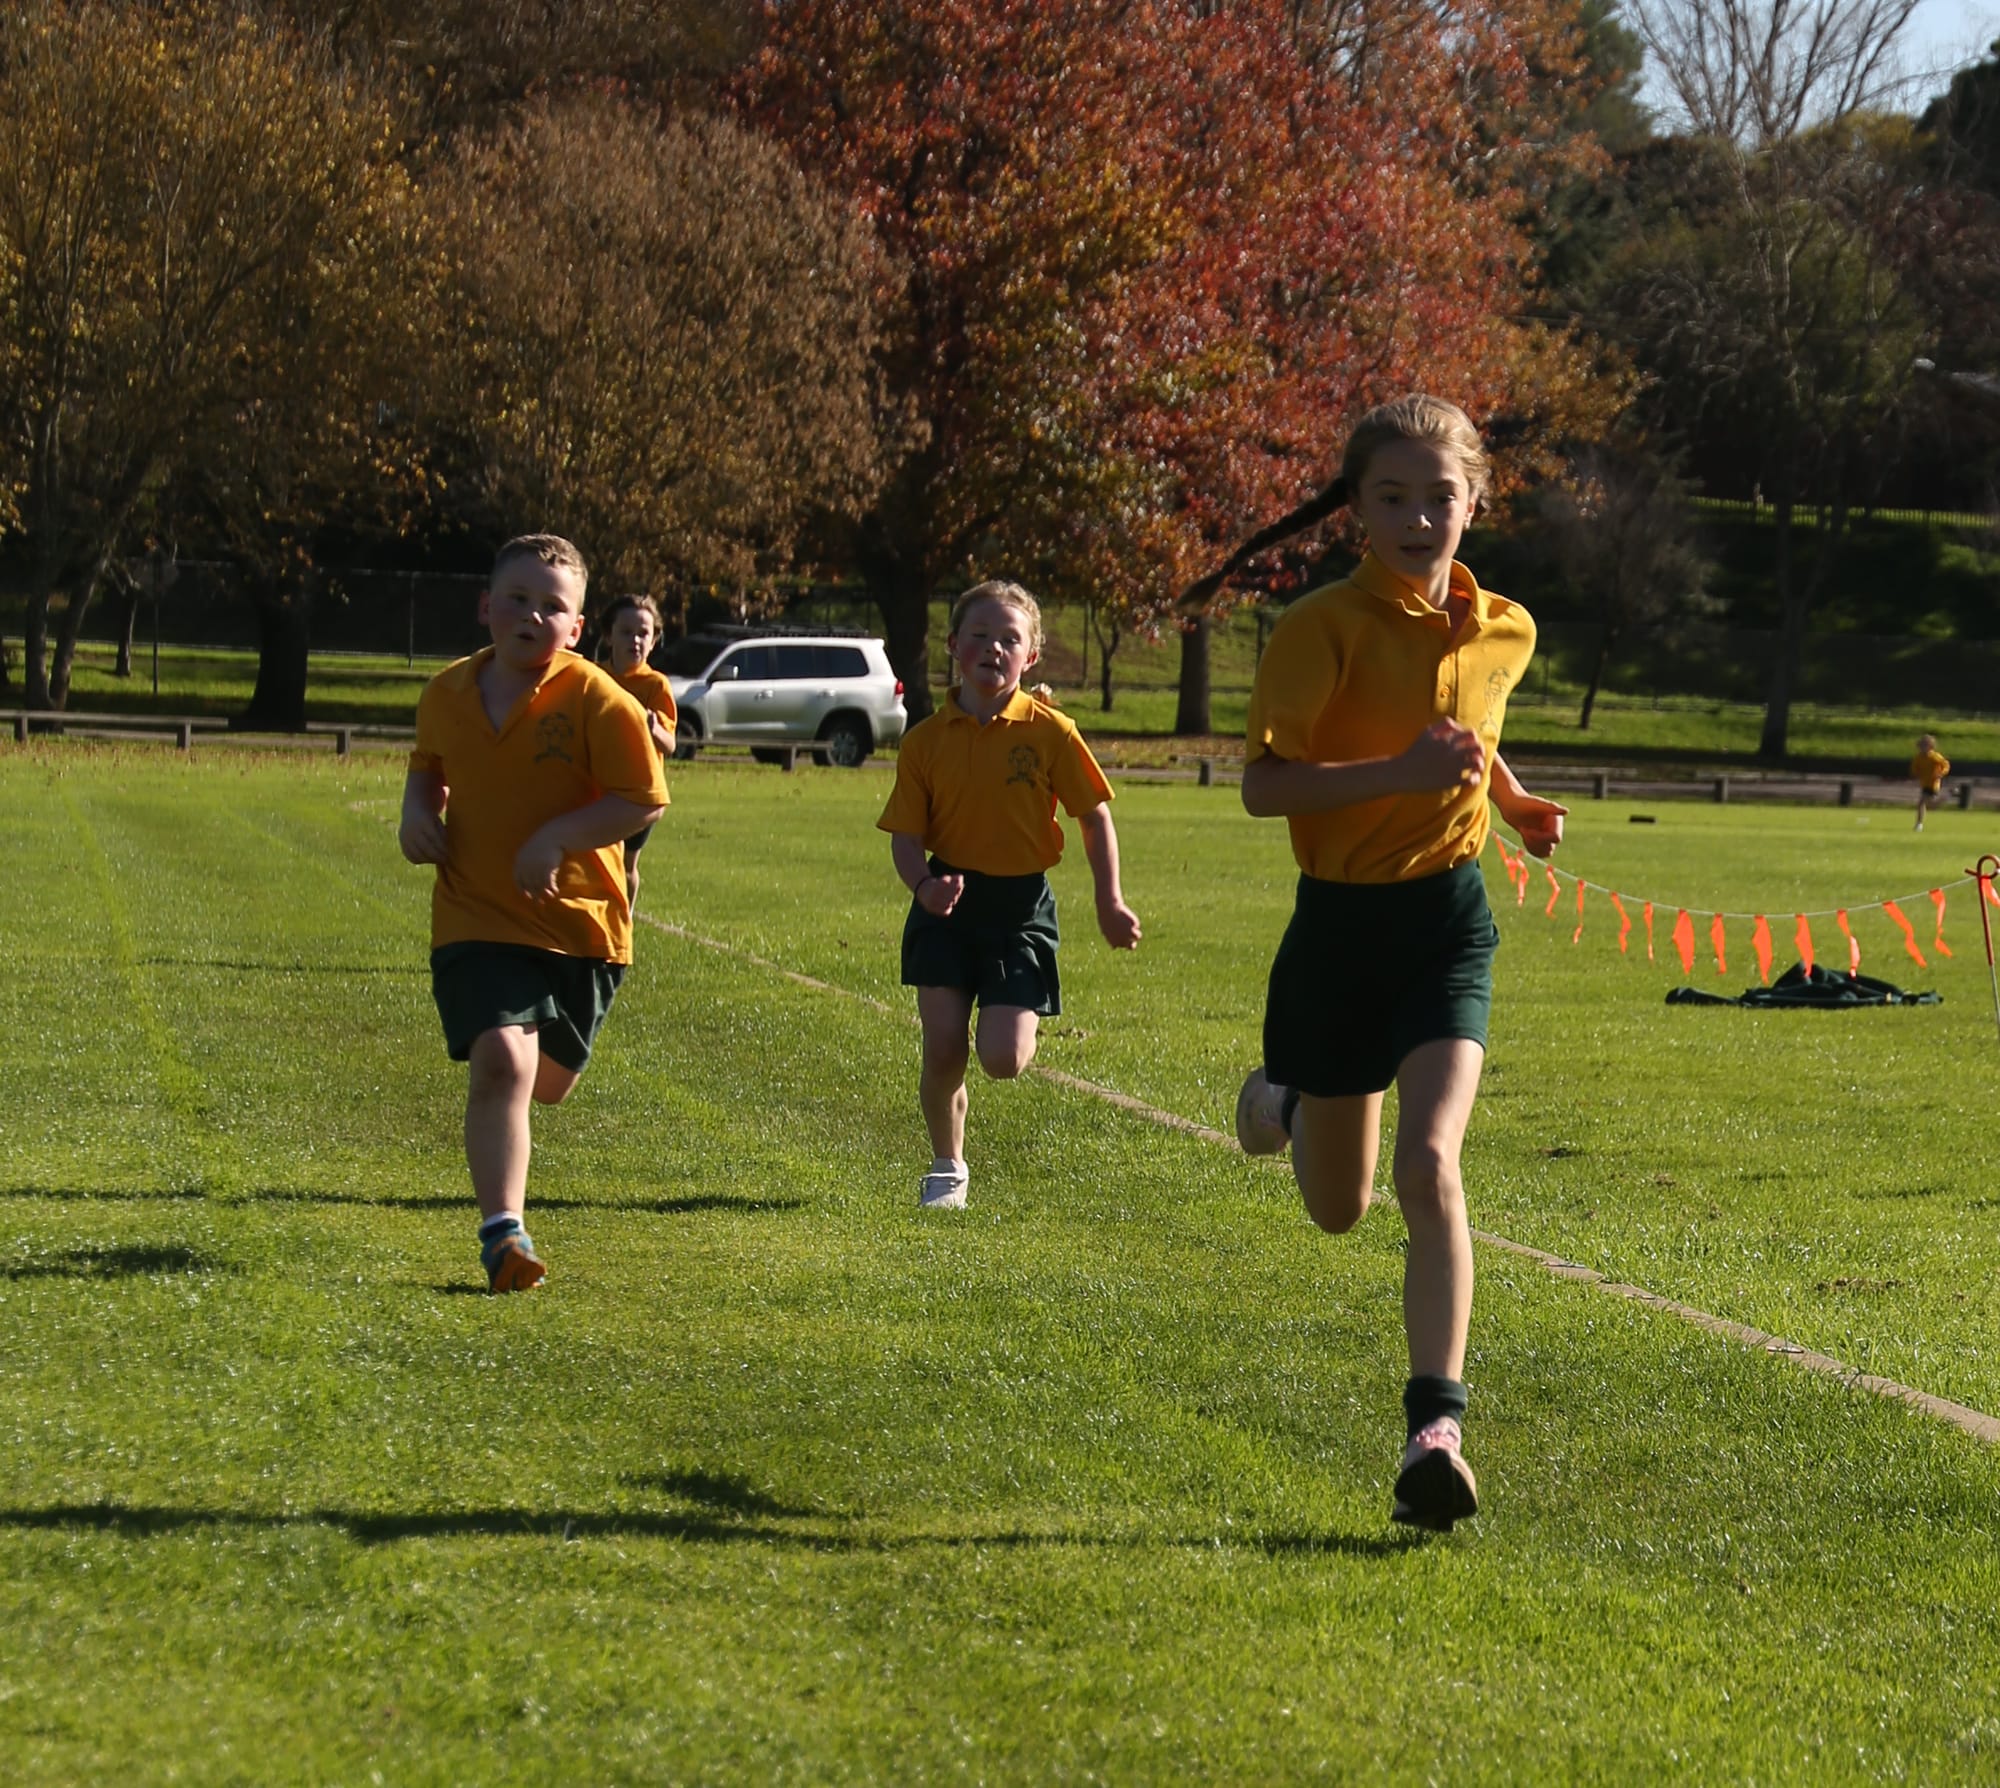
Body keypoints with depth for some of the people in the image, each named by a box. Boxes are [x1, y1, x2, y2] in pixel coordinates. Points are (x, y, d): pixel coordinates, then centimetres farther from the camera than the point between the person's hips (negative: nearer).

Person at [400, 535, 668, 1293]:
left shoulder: (596, 701, -12)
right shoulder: (448, 692, 2)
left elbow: (644, 800, -13)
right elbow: (427, 766, 23)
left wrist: (555, 838, -22)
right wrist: (418, 812, 2)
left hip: (580, 922, 0)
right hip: (476, 918, 0)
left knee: (546, 1082, 15)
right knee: (501, 1058, -22)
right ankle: (502, 1232, -20)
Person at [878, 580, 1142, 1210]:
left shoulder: (1049, 731, -5)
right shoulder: (925, 740, -2)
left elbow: (1095, 815, 3)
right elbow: (905, 836, 0)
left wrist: (1109, 903, 1)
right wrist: (924, 885, -21)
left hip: (1021, 905, -1)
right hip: (949, 902, 1)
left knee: (1003, 1060, -13)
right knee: (943, 1051, -6)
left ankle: (1020, 1025, 25)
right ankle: (946, 1168, 18)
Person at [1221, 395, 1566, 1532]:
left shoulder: (1504, 633, 4)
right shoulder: (1326, 627, -12)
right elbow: (1263, 785, -19)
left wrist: (1515, 802, 8)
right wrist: (1402, 772, -30)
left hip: (1448, 922, 1)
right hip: (1341, 923, -1)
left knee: (1431, 1162, -22)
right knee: (1341, 1210, 13)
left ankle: (1437, 1426, -24)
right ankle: (1285, 1100, 50)